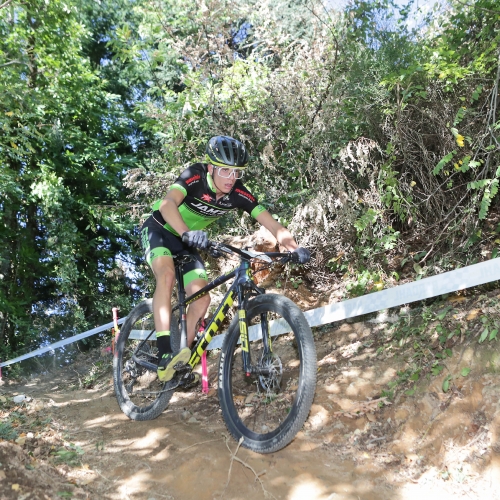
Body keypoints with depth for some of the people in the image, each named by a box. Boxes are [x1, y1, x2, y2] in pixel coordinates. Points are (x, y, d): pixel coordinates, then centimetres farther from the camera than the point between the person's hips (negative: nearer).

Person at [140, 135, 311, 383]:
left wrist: (295, 248, -42)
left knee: (201, 299, -9)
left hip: (186, 242, 5)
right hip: (159, 230, -4)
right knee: (167, 275, -33)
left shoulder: (238, 194, -19)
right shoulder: (195, 176, -30)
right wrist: (187, 234, -64)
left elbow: (271, 223, -25)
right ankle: (165, 355, -34)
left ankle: (183, 363, 6)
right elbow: (168, 204, -47)